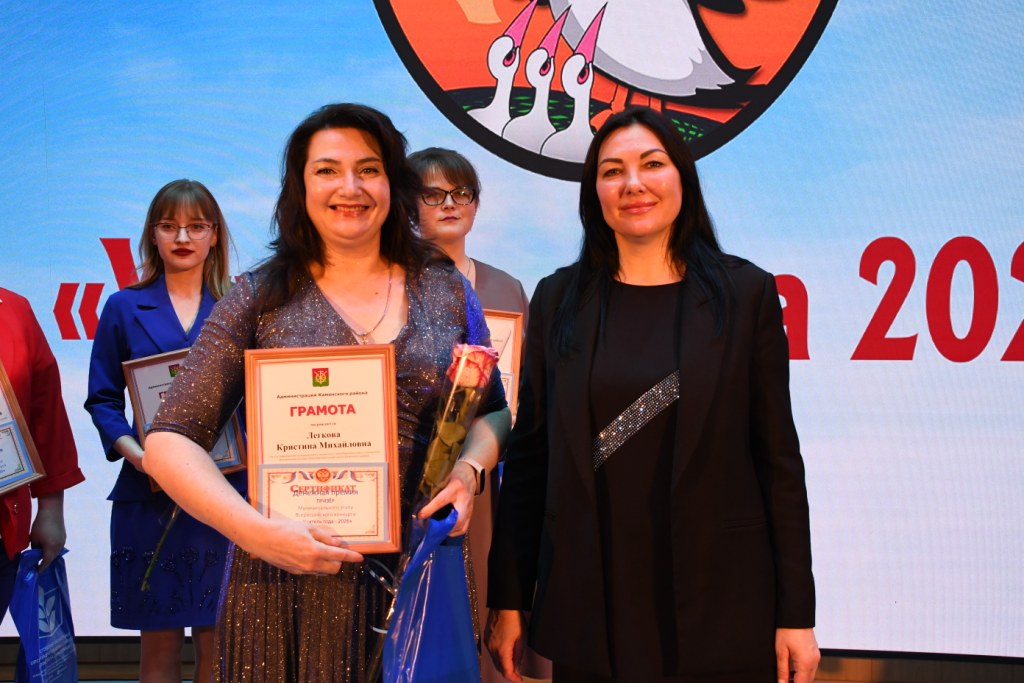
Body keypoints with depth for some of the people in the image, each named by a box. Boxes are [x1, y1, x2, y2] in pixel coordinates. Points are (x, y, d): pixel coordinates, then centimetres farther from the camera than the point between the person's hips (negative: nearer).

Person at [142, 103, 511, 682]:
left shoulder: (446, 290, 6)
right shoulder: (262, 298, -1)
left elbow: (492, 411, 15)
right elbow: (170, 442, -4)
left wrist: (468, 470, -7)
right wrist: (258, 531, -17)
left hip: (416, 583, 2)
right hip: (288, 586, -1)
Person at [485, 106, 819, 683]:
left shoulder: (746, 294, 0)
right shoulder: (559, 300, 5)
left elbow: (779, 458, -1)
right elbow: (530, 455, 6)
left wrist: (796, 612, -3)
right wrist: (508, 600, 3)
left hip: (718, 602, -1)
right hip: (590, 610, 1)